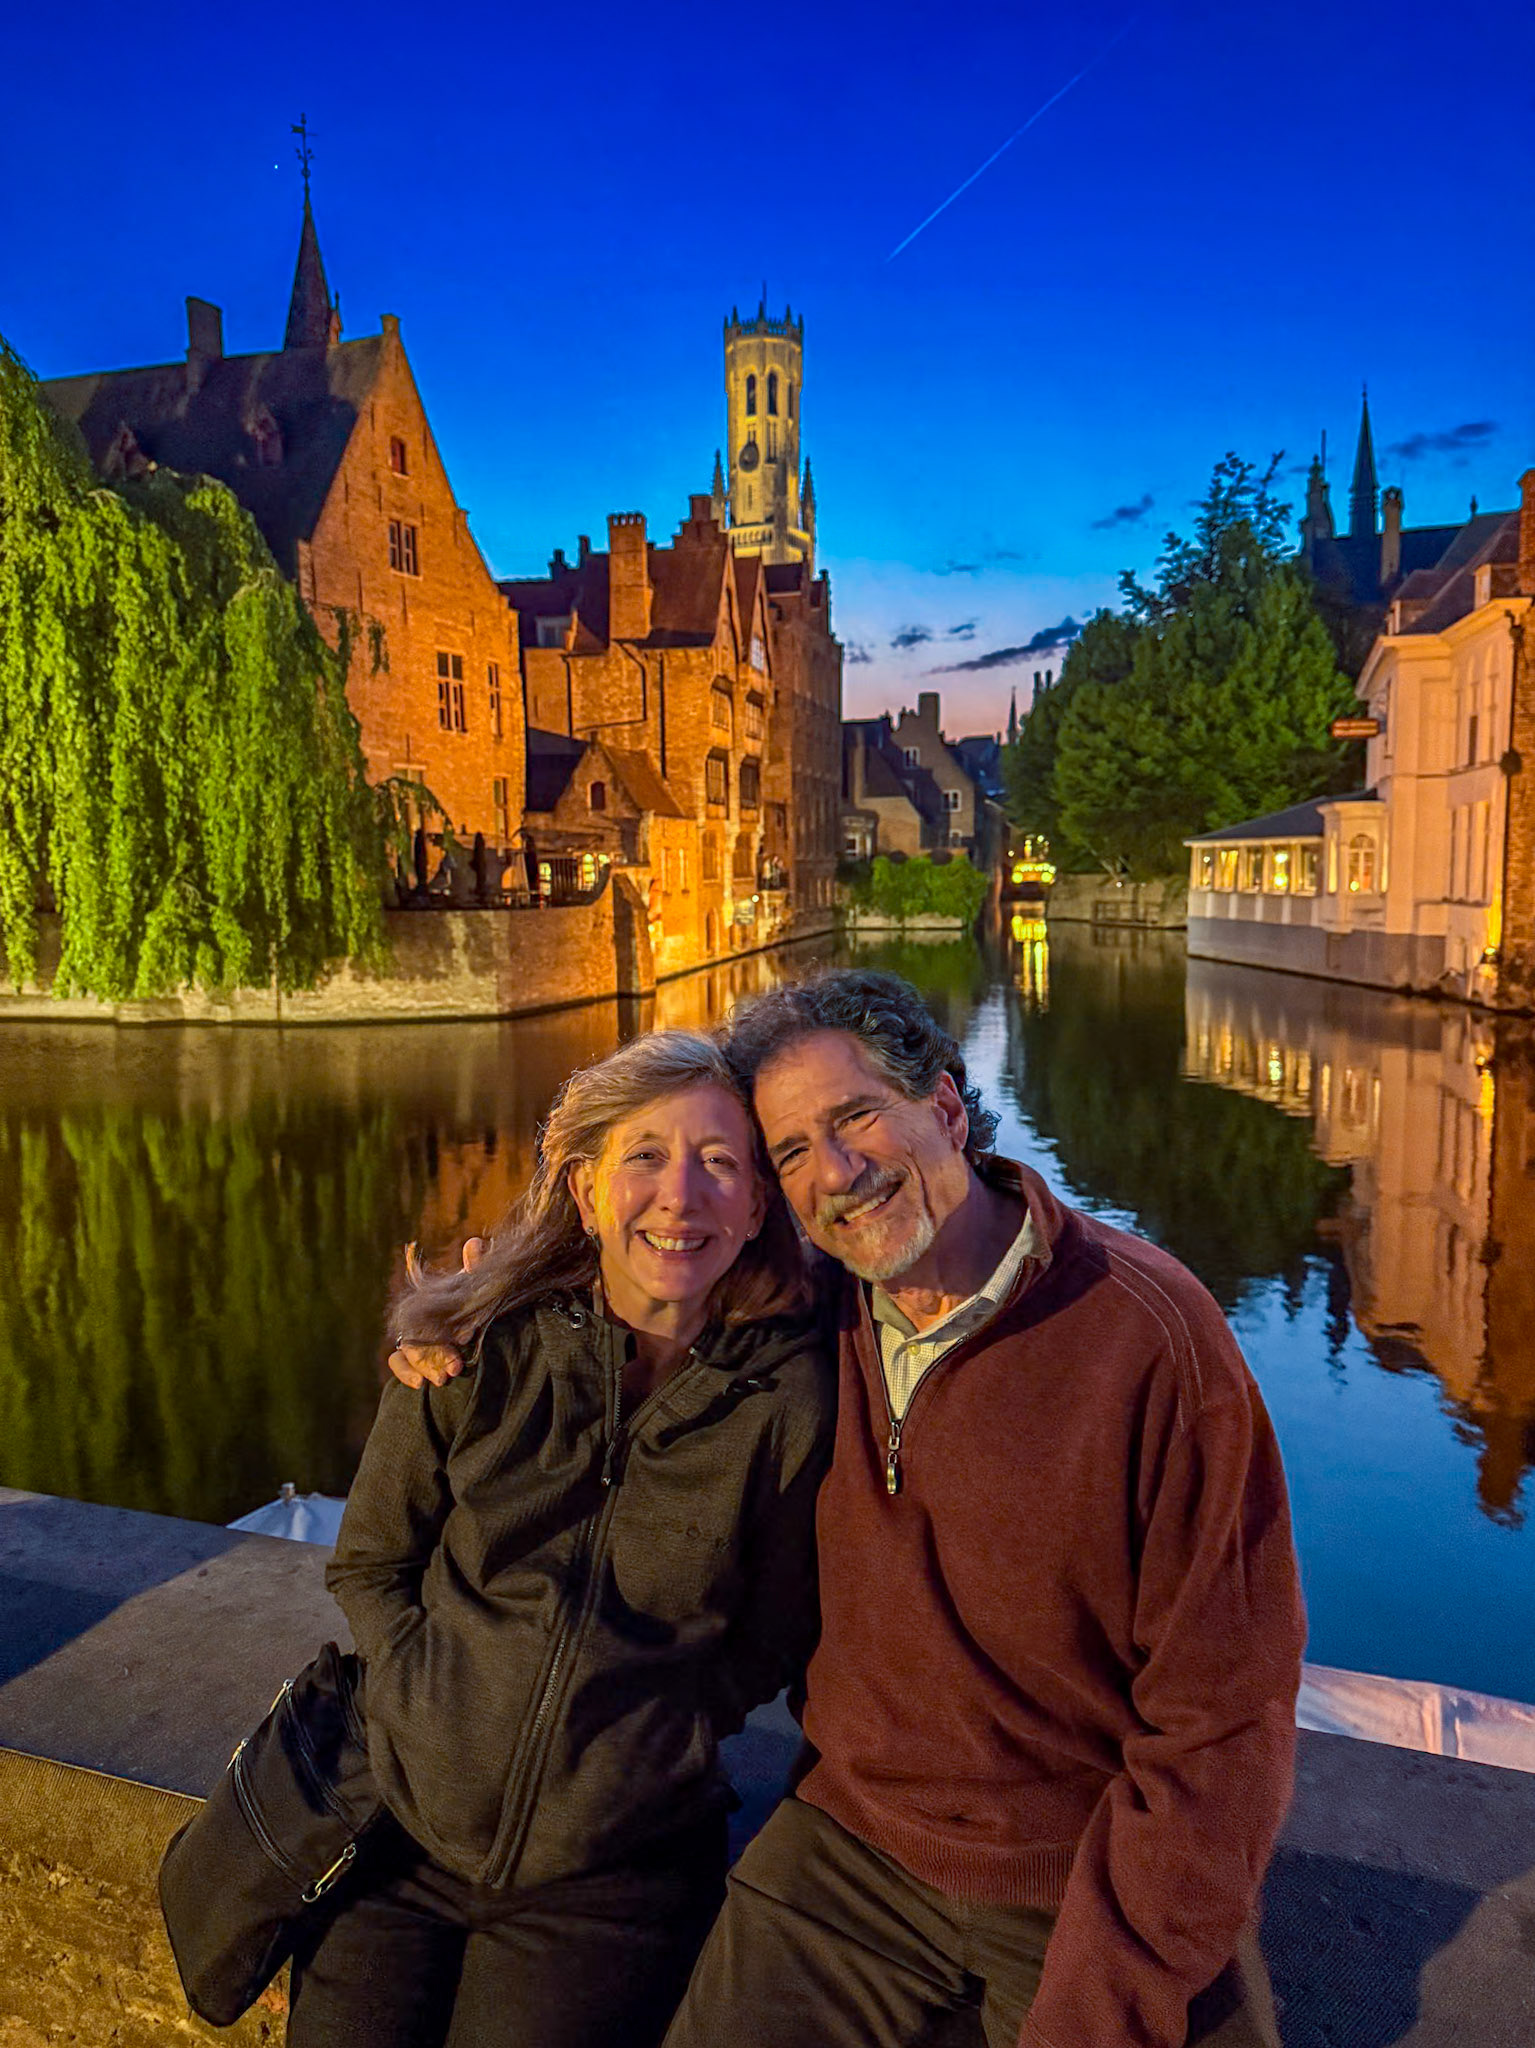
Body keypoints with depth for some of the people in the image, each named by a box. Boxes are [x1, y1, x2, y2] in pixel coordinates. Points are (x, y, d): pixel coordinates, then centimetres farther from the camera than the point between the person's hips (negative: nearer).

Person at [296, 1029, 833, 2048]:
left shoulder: (790, 1396, -15)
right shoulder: (476, 1351, -11)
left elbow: (768, 1647, -1)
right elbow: (370, 1564, 4)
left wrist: (650, 1747, -8)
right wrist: (431, 1707, -7)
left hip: (612, 1877, -1)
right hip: (408, 1828, 2)